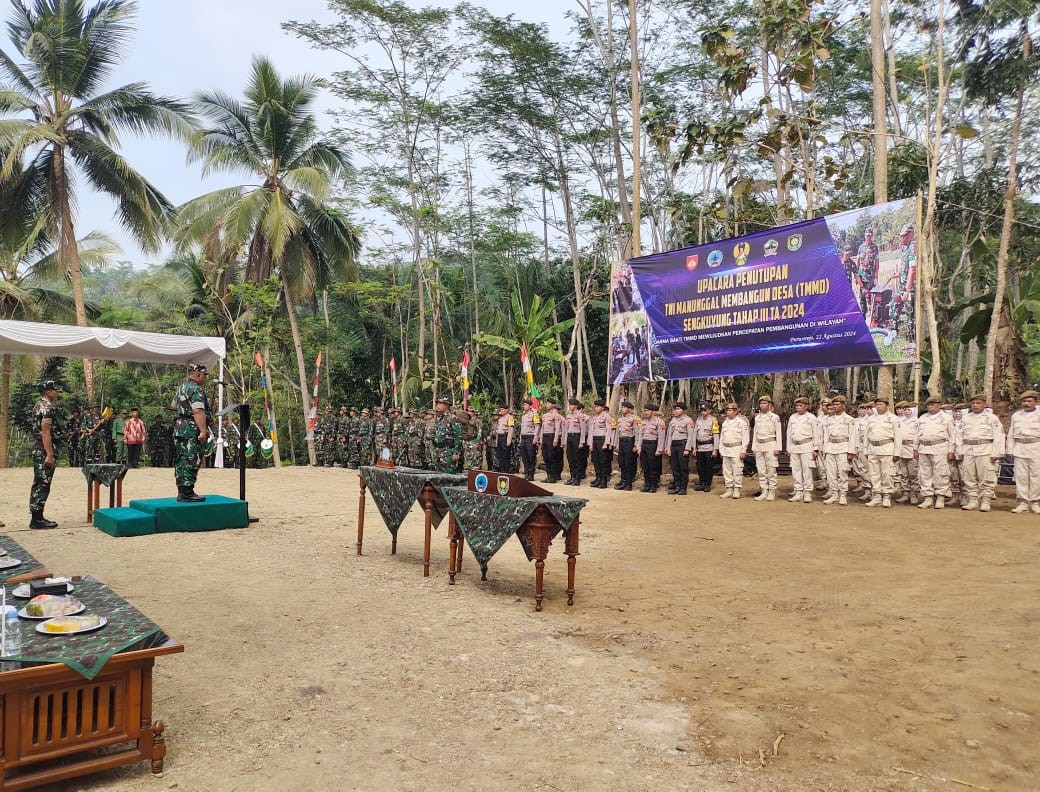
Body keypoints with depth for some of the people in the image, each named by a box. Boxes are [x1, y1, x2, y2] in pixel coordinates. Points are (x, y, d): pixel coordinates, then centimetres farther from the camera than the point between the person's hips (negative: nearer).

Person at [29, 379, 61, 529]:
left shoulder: (38, 405, 17)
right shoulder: (47, 407, -14)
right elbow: (45, 432, -21)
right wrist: (50, 455, -23)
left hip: (37, 449, 10)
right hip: (44, 450, -10)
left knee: (38, 484, 13)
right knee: (43, 485, -7)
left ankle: (36, 517, 18)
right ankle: (37, 520, -5)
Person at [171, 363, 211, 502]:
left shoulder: (182, 387, 17)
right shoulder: (196, 389, -15)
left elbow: (174, 405, 31)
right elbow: (198, 412, -26)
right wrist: (203, 430, -29)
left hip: (179, 428, 10)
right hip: (192, 430, -10)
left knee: (181, 462, 13)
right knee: (191, 462, -7)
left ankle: (182, 493, 20)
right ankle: (187, 494, -6)